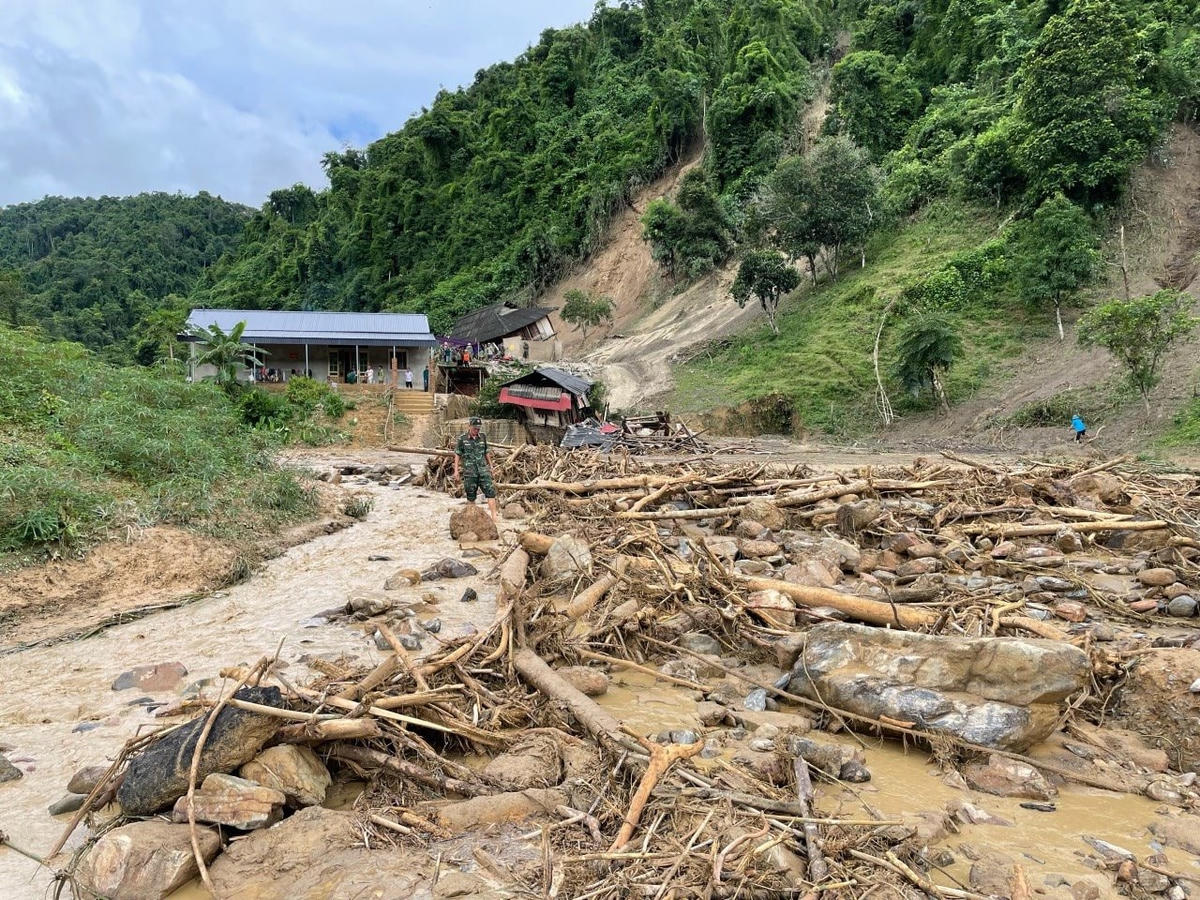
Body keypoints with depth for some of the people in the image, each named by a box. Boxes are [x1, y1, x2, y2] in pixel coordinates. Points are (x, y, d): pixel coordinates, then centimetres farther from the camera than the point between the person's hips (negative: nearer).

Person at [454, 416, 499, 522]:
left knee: (490, 491, -9)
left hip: (483, 469, 2)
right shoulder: (462, 439, -2)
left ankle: (494, 515, -10)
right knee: (471, 495, 5)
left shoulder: (483, 437, 7)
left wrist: (490, 465, 21)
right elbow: (457, 455, 2)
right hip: (469, 471, -2)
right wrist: (456, 470, -2)